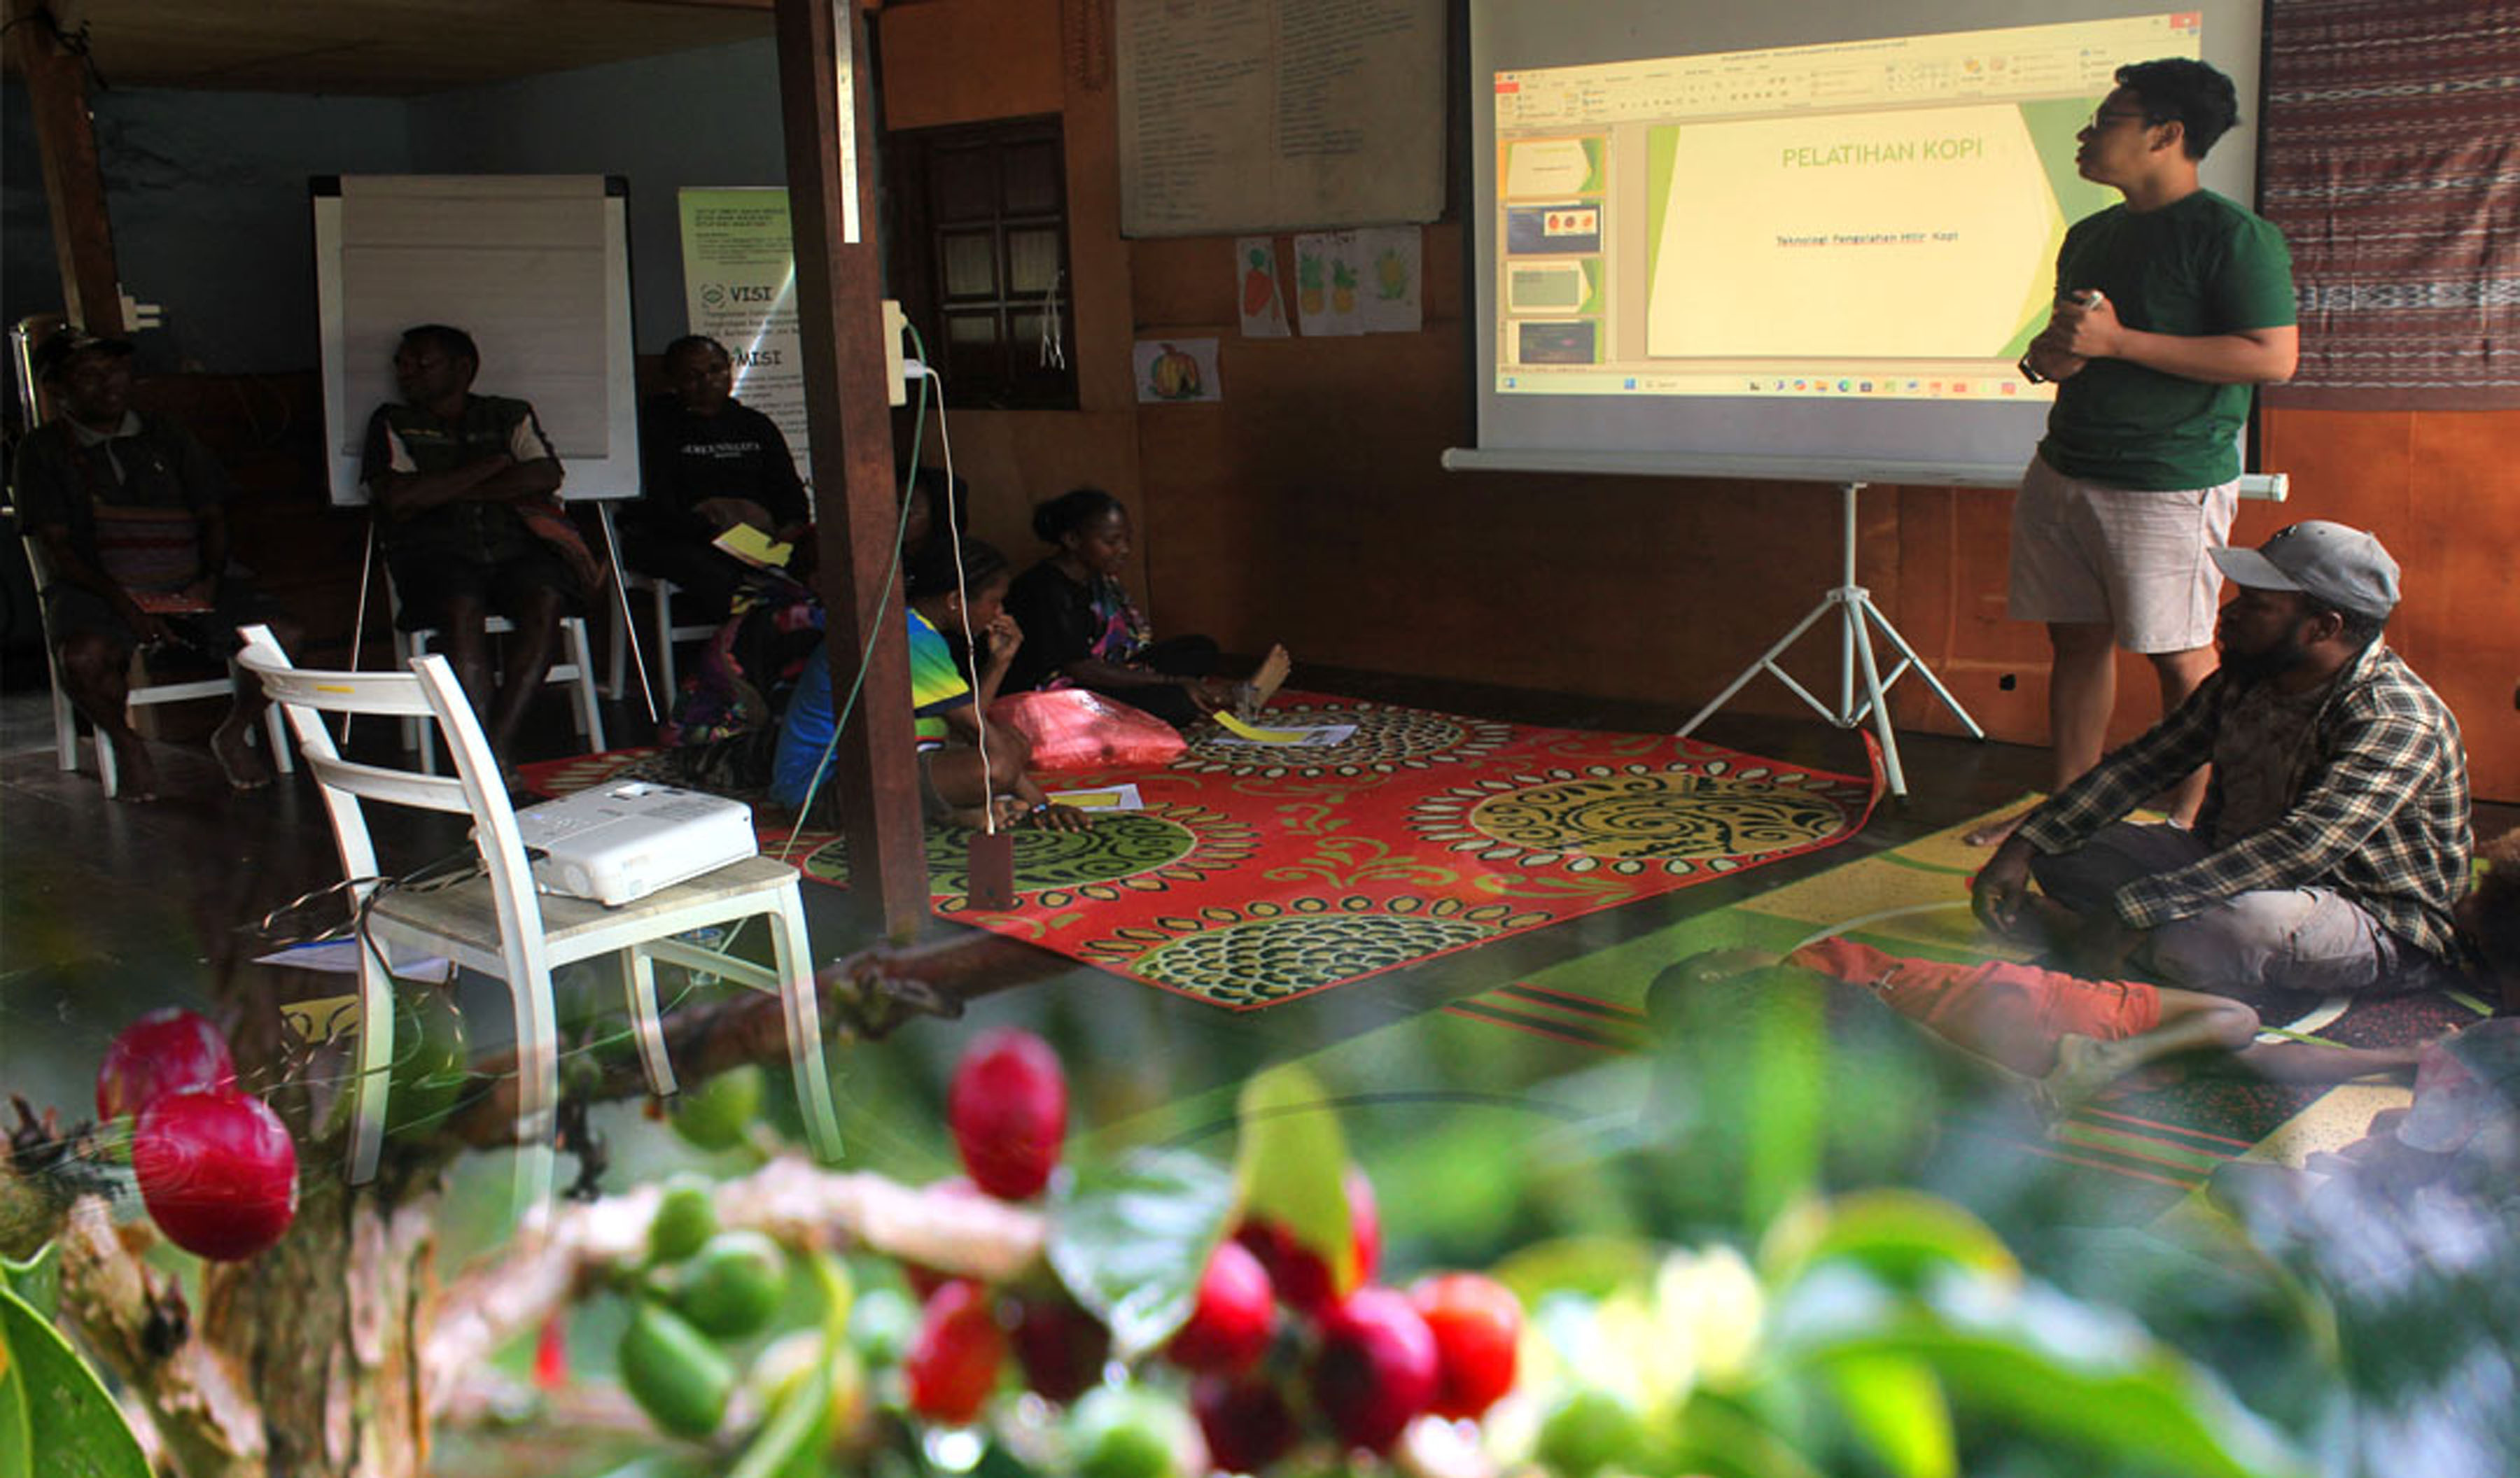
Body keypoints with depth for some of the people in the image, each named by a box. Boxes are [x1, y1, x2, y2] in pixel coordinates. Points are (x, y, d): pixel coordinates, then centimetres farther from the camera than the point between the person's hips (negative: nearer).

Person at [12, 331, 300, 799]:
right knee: (84, 657, -37)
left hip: (190, 585, 2)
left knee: (281, 637, -24)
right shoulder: (44, 449, 7)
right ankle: (125, 743, -3)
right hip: (95, 587, -2)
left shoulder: (166, 437, 18)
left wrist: (210, 580, -7)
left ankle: (233, 734, 4)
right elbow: (57, 548, -2)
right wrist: (122, 602, -18)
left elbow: (213, 516, 14)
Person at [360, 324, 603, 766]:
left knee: (545, 598, -33)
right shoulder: (392, 422, 19)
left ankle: (497, 743, -36)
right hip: (437, 551, -1)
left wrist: (441, 493, -1)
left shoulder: (509, 415, 21)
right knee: (463, 608, -35)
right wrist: (490, 467, 3)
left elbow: (546, 476, 1)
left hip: (515, 545, 1)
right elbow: (397, 497, 0)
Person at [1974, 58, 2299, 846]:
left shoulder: (2232, 235, -9)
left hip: (2169, 485, -7)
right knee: (2076, 640, 11)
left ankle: (2191, 818, 10)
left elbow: (2273, 357, -17)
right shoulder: (2090, 236, 15)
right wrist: (2046, 355, 1)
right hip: (2063, 472, 8)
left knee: (2180, 657, -1)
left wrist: (2118, 341, -19)